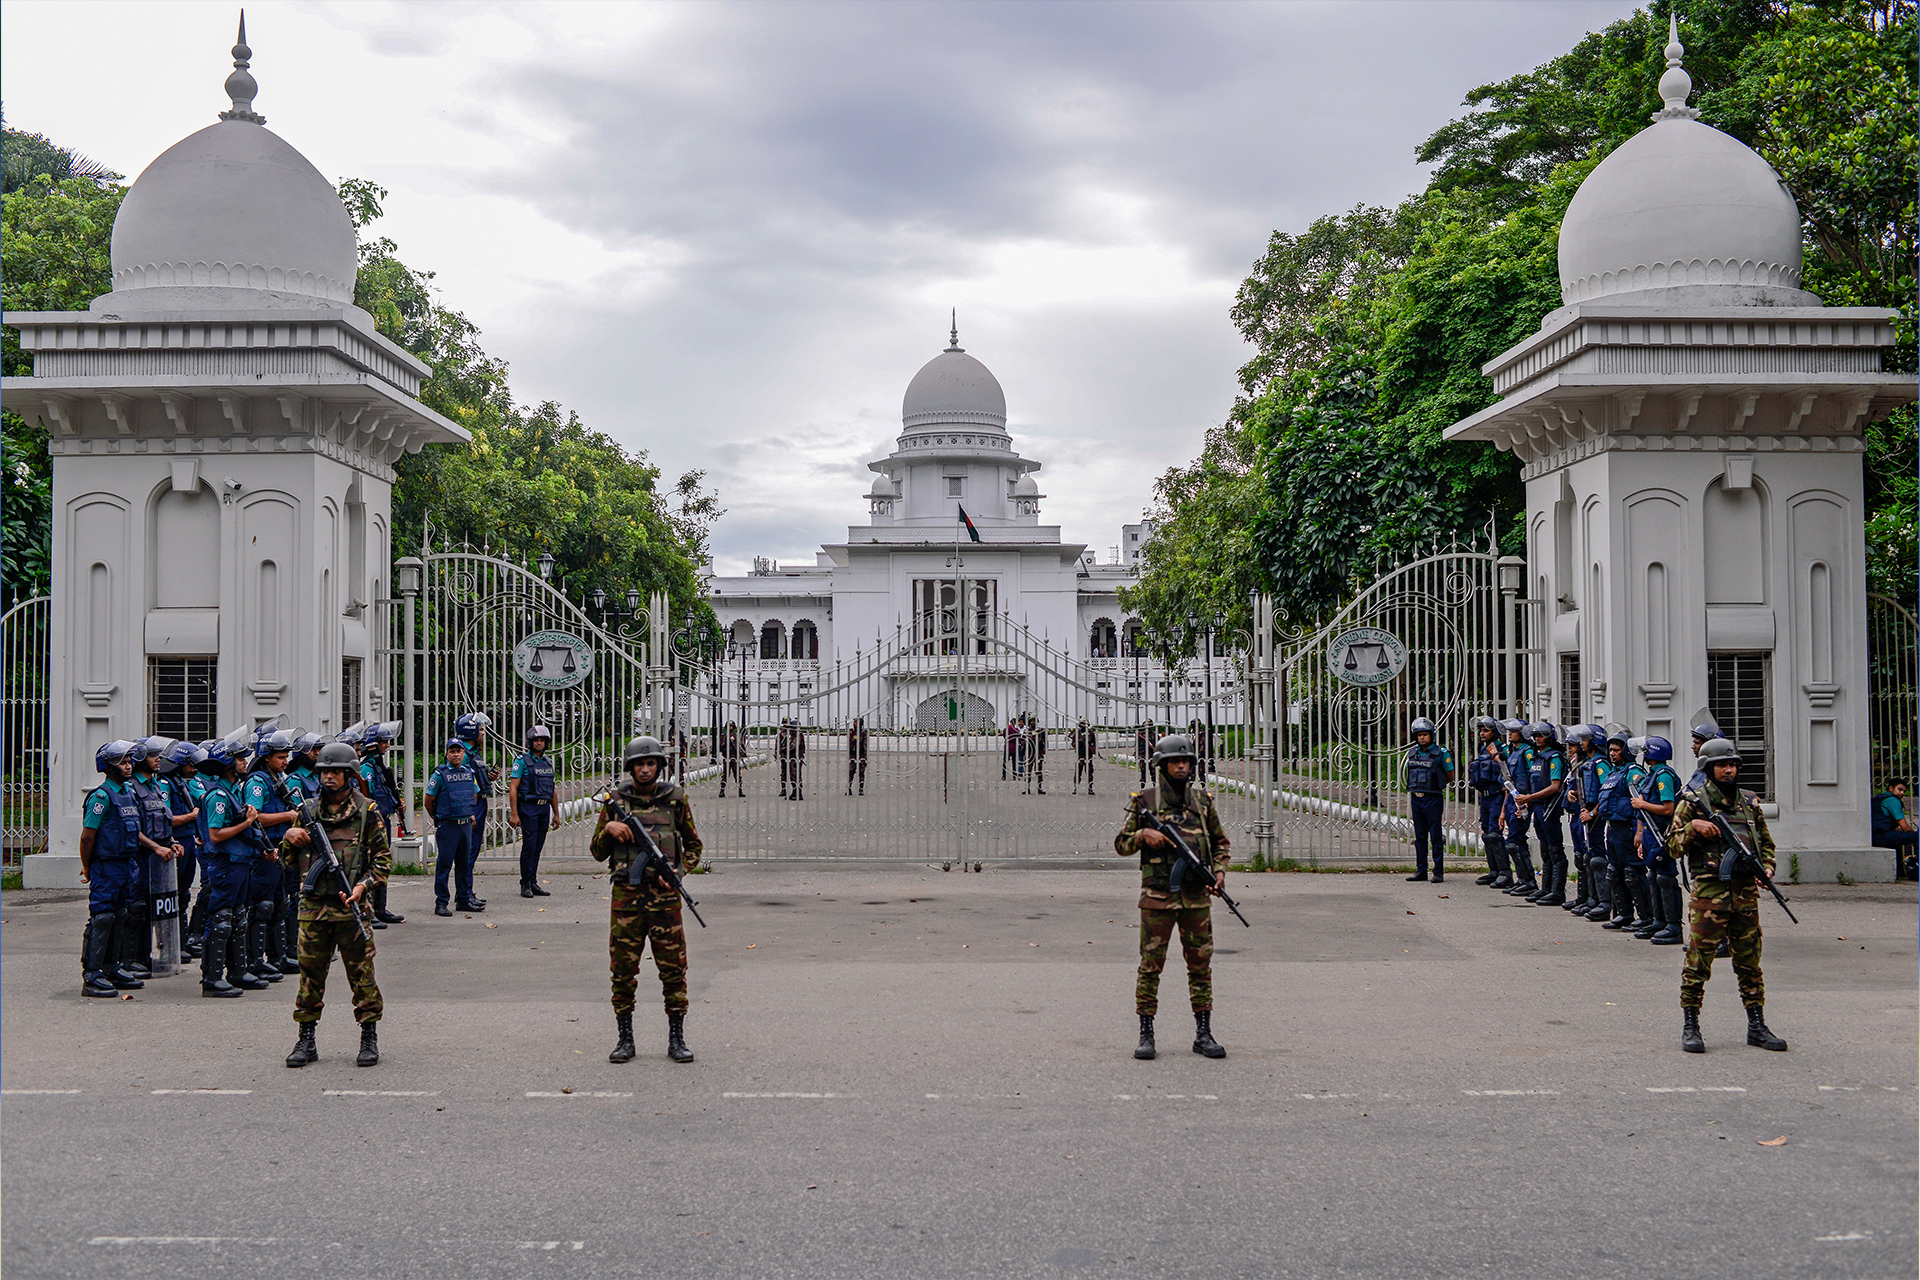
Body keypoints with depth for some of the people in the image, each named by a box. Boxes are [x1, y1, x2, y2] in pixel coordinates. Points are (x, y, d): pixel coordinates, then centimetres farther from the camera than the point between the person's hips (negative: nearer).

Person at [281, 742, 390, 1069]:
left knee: (361, 973, 0)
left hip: (351, 905, -3)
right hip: (313, 906, 3)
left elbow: (383, 860, 2)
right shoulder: (307, 810, 9)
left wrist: (364, 885, -13)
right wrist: (289, 838, -6)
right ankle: (306, 1041, 14)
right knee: (310, 973, 6)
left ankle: (369, 1039, 10)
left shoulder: (366, 811, 1)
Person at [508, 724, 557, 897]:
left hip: (544, 808, 6)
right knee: (529, 846, -7)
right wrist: (514, 814, -16)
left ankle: (533, 883, 12)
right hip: (528, 807, -6)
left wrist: (556, 813, 19)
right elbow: (513, 788, -9)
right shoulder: (522, 761, -4)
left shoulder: (548, 762, 16)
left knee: (538, 847, 7)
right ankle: (525, 884, 0)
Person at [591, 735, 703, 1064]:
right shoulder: (615, 801, 6)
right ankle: (625, 1039, 13)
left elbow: (693, 846, 14)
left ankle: (676, 1040, 8)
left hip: (664, 895, -1)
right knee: (623, 970, 2)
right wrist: (608, 829, -9)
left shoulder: (676, 800, 5)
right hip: (626, 894, 1)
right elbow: (598, 853, 11)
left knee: (673, 969, 0)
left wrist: (679, 871, -4)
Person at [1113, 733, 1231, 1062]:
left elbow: (1220, 842, 19)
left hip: (1196, 896, 3)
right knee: (1151, 965, -1)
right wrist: (1143, 835, -14)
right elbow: (1121, 844, 5)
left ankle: (1203, 1034, 14)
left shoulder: (1203, 800, 9)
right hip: (1157, 896, -3)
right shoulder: (1143, 801, 0)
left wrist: (1219, 871, 2)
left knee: (1201, 965, 6)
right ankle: (1146, 1034, 6)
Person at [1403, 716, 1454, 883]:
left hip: (1433, 799, -5)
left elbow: (1450, 777, 2)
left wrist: (1433, 786, 5)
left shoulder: (1441, 753, -5)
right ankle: (1421, 870, 15)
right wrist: (1418, 785, 9)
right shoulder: (1412, 753, 9)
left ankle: (1438, 872, 1)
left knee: (1436, 837, -3)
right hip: (1416, 798, 5)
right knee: (1420, 836, 10)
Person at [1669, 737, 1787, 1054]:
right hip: (1709, 891, -4)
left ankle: (1757, 1026, 16)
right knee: (1698, 962, -4)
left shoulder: (1749, 803, 14)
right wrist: (1693, 827, -16)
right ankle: (1690, 1027, 3)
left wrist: (1766, 869, 2)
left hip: (1746, 891, 4)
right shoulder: (1692, 803, 1)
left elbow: (1766, 843, 21)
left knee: (1750, 962, 9)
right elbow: (1674, 847, 0)